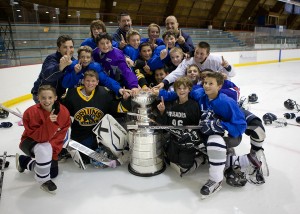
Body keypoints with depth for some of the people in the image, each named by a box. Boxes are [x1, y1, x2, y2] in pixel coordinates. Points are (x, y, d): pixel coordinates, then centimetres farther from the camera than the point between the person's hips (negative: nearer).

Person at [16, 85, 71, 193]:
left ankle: (24, 161, 32)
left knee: (53, 173, 8)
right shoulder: (31, 112, -27)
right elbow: (40, 137, -31)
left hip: (50, 144, 5)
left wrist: (52, 150, -20)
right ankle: (44, 180, -12)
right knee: (44, 149, -40)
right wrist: (49, 122, -45)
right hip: (30, 141, -5)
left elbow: (60, 136, -10)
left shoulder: (64, 112, -17)